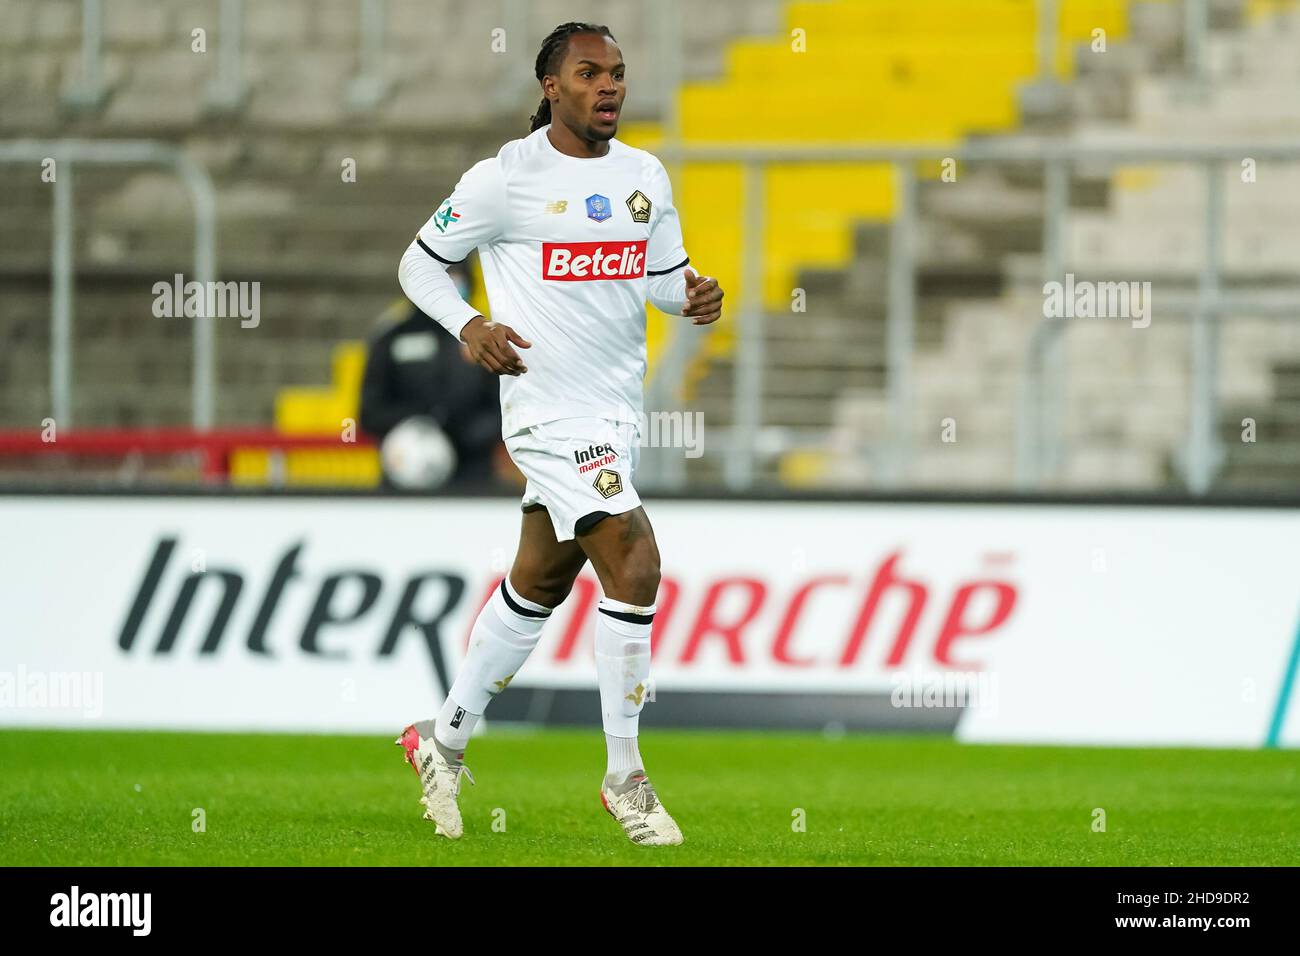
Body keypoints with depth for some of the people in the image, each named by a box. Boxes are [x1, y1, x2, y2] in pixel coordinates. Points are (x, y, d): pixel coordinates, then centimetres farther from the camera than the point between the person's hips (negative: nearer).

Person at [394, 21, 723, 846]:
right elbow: (422, 263, 1)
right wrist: (469, 326, -17)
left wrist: (695, 292, -6)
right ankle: (625, 778, -8)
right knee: (634, 565, -17)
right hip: (551, 409, -7)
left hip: (619, 407, 7)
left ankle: (444, 739, 34)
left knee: (539, 581, 17)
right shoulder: (507, 178, -8)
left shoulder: (646, 176, 8)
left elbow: (663, 275, 18)